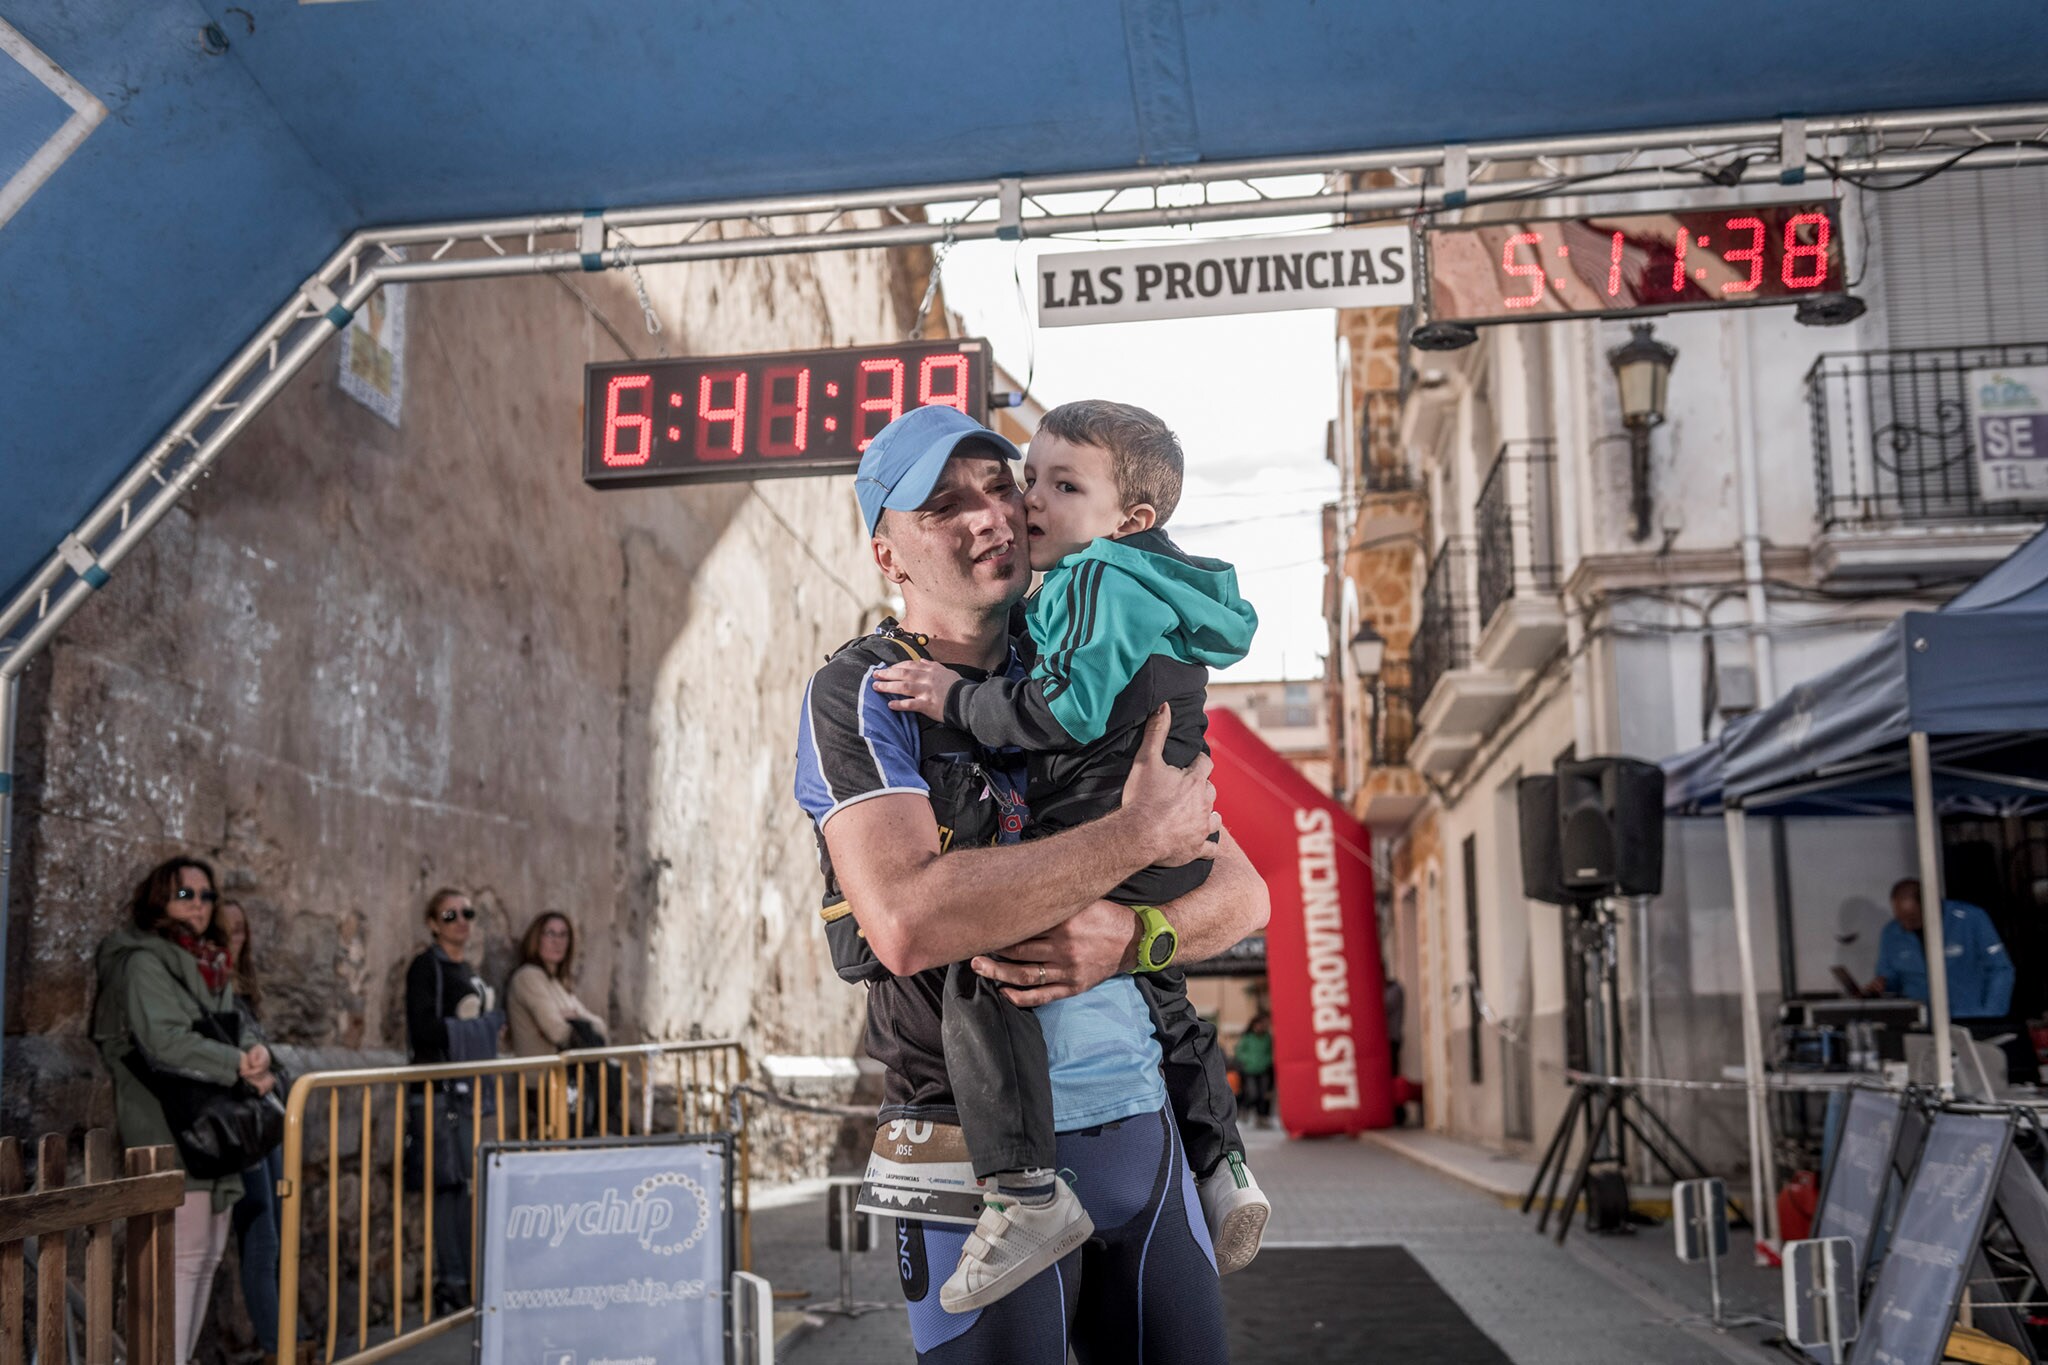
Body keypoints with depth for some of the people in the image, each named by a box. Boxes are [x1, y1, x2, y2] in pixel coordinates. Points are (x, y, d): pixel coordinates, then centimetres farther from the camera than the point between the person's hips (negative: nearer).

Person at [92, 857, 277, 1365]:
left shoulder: (213, 965, 19)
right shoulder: (144, 962, -8)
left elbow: (239, 1026, 15)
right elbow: (164, 1041, -20)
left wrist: (258, 1051, -9)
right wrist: (240, 1066, -18)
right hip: (171, 1128, -9)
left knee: (209, 1254, 11)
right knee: (183, 1256, -12)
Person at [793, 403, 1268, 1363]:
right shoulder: (859, 696, -7)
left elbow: (1241, 893, 9)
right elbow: (907, 921, -25)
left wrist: (1127, 937, -14)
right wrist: (1141, 833, -19)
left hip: (1142, 1129, 5)